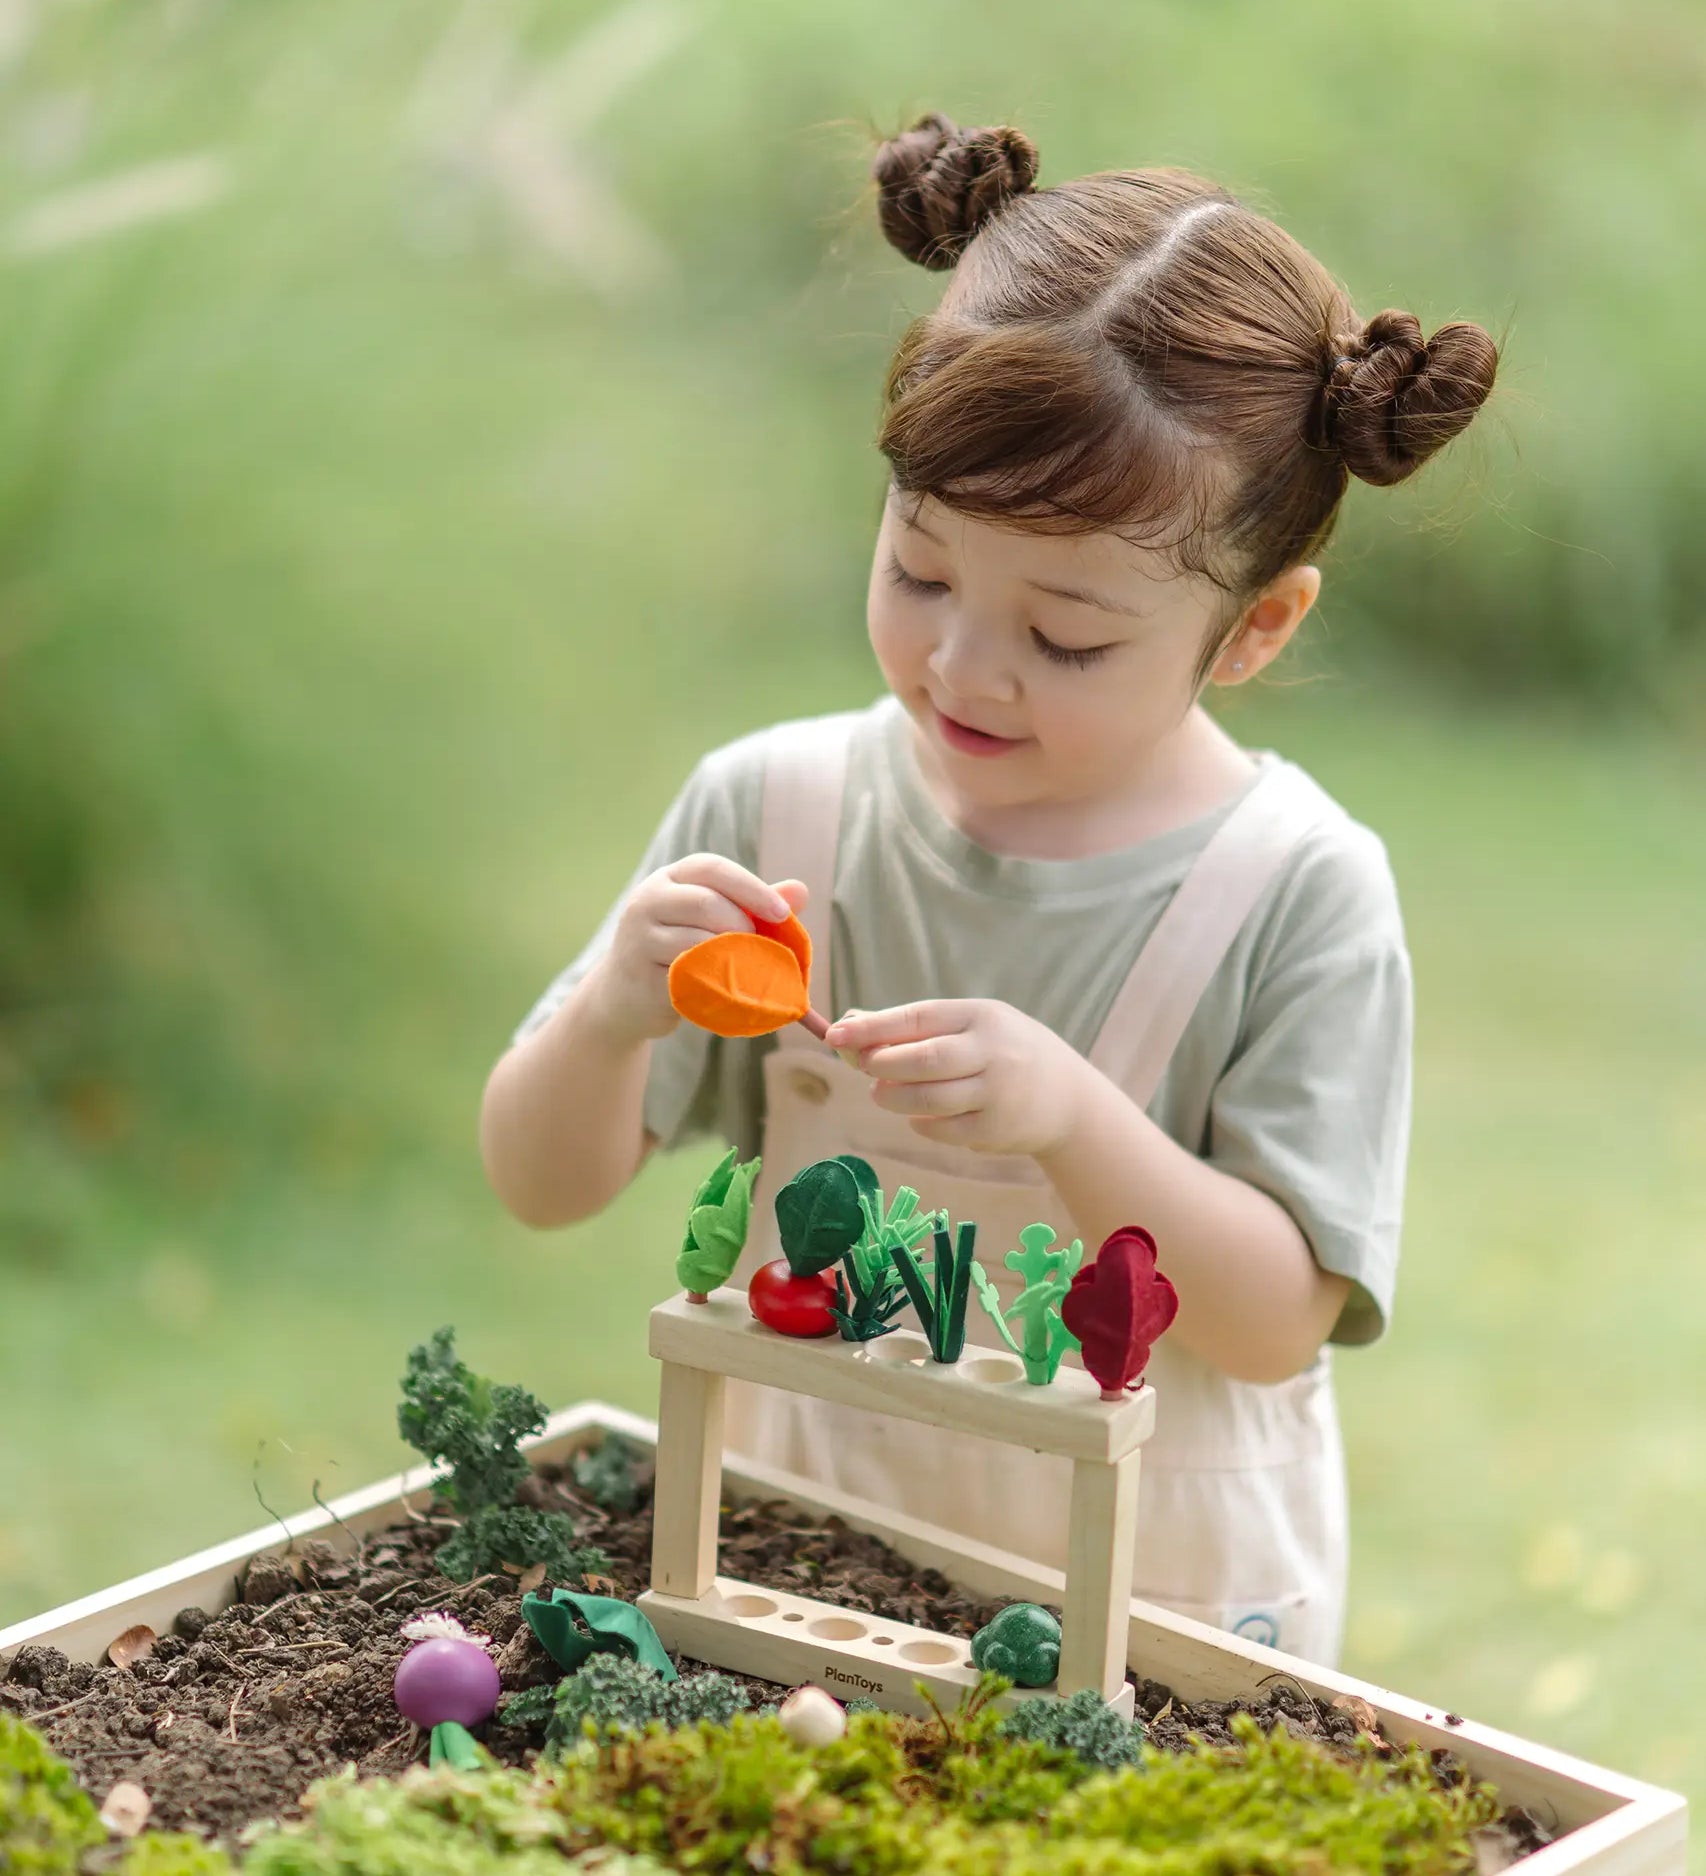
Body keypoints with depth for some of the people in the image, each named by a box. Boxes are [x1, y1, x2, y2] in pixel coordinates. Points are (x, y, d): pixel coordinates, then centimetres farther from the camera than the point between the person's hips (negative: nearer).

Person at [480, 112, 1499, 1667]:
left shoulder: (1300, 895, -10)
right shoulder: (774, 810, -2)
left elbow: (1278, 1322, -11)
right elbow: (544, 1186, 2)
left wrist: (1073, 1119, -26)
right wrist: (611, 1016, -19)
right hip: (800, 1568, 2)